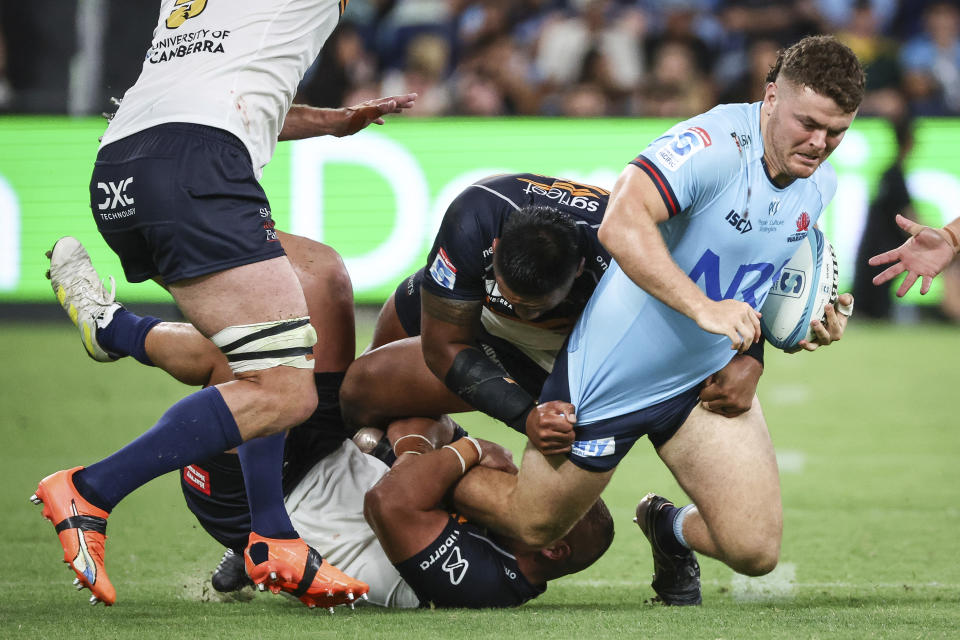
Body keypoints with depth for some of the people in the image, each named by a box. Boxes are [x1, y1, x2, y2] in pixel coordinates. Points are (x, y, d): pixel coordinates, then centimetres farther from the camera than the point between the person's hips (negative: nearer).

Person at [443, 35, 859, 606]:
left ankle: (672, 530, 28)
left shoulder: (819, 184, -1)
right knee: (535, 527, 10)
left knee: (756, 550, -7)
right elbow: (621, 224, -41)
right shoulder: (714, 145, -28)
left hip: (707, 381, 6)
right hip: (610, 381, -6)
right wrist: (703, 308, -46)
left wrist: (811, 317, -2)